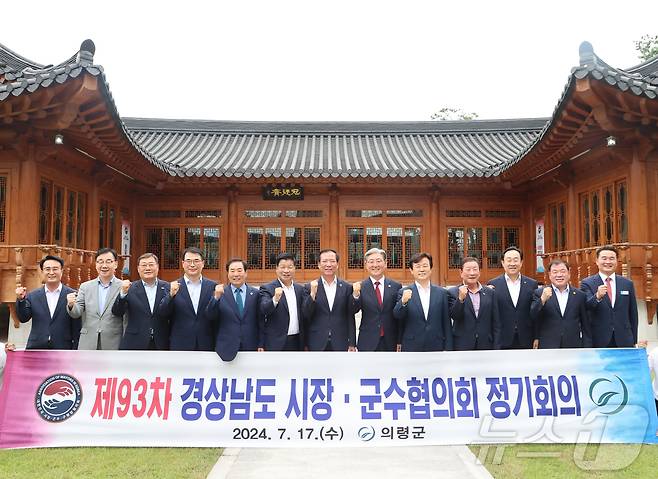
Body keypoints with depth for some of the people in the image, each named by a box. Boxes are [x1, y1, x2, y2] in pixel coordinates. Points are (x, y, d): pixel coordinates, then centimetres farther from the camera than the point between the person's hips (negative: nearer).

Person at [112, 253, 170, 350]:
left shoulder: (168, 287, 3)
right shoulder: (130, 288, 3)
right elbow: (117, 312, -7)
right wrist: (123, 293, -21)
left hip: (161, 344, 1)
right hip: (135, 345, 0)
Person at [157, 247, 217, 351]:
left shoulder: (212, 286, 5)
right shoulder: (172, 287, 2)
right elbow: (161, 317, -4)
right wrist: (171, 295, -16)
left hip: (206, 346, 1)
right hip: (179, 346, -1)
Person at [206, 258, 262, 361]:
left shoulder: (255, 294, 5)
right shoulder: (220, 294, 3)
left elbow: (260, 321, 6)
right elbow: (210, 317, -6)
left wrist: (261, 345, 1)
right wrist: (216, 297, -20)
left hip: (250, 348, 1)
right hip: (226, 348, -1)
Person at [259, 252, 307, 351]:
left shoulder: (300, 289, 11)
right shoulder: (267, 289, -3)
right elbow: (263, 310, -20)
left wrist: (305, 342, 11)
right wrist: (275, 299, -39)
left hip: (297, 343, 5)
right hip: (276, 343, -4)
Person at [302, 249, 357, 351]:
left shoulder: (347, 288, 4)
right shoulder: (310, 287, 2)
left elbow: (350, 318, 5)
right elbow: (305, 315, -4)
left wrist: (352, 344, 2)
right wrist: (312, 294, -18)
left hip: (340, 344, 1)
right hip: (317, 345, -1)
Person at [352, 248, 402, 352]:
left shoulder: (396, 287, 3)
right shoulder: (360, 287, 0)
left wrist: (400, 341, 3)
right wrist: (356, 295, -26)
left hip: (390, 343, 1)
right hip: (367, 343, -1)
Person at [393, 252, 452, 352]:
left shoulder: (441, 293, 6)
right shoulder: (404, 292, 2)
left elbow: (446, 323, 7)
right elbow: (397, 315, -11)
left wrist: (447, 348, 3)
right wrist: (403, 302, -30)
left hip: (436, 348, 1)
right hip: (411, 348, -1)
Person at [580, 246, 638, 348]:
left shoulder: (627, 284, 9)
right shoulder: (587, 283, 0)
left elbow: (633, 314, 12)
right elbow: (585, 308, -14)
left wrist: (634, 341, 12)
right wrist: (597, 296, -33)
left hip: (624, 341, 3)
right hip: (598, 342, -3)